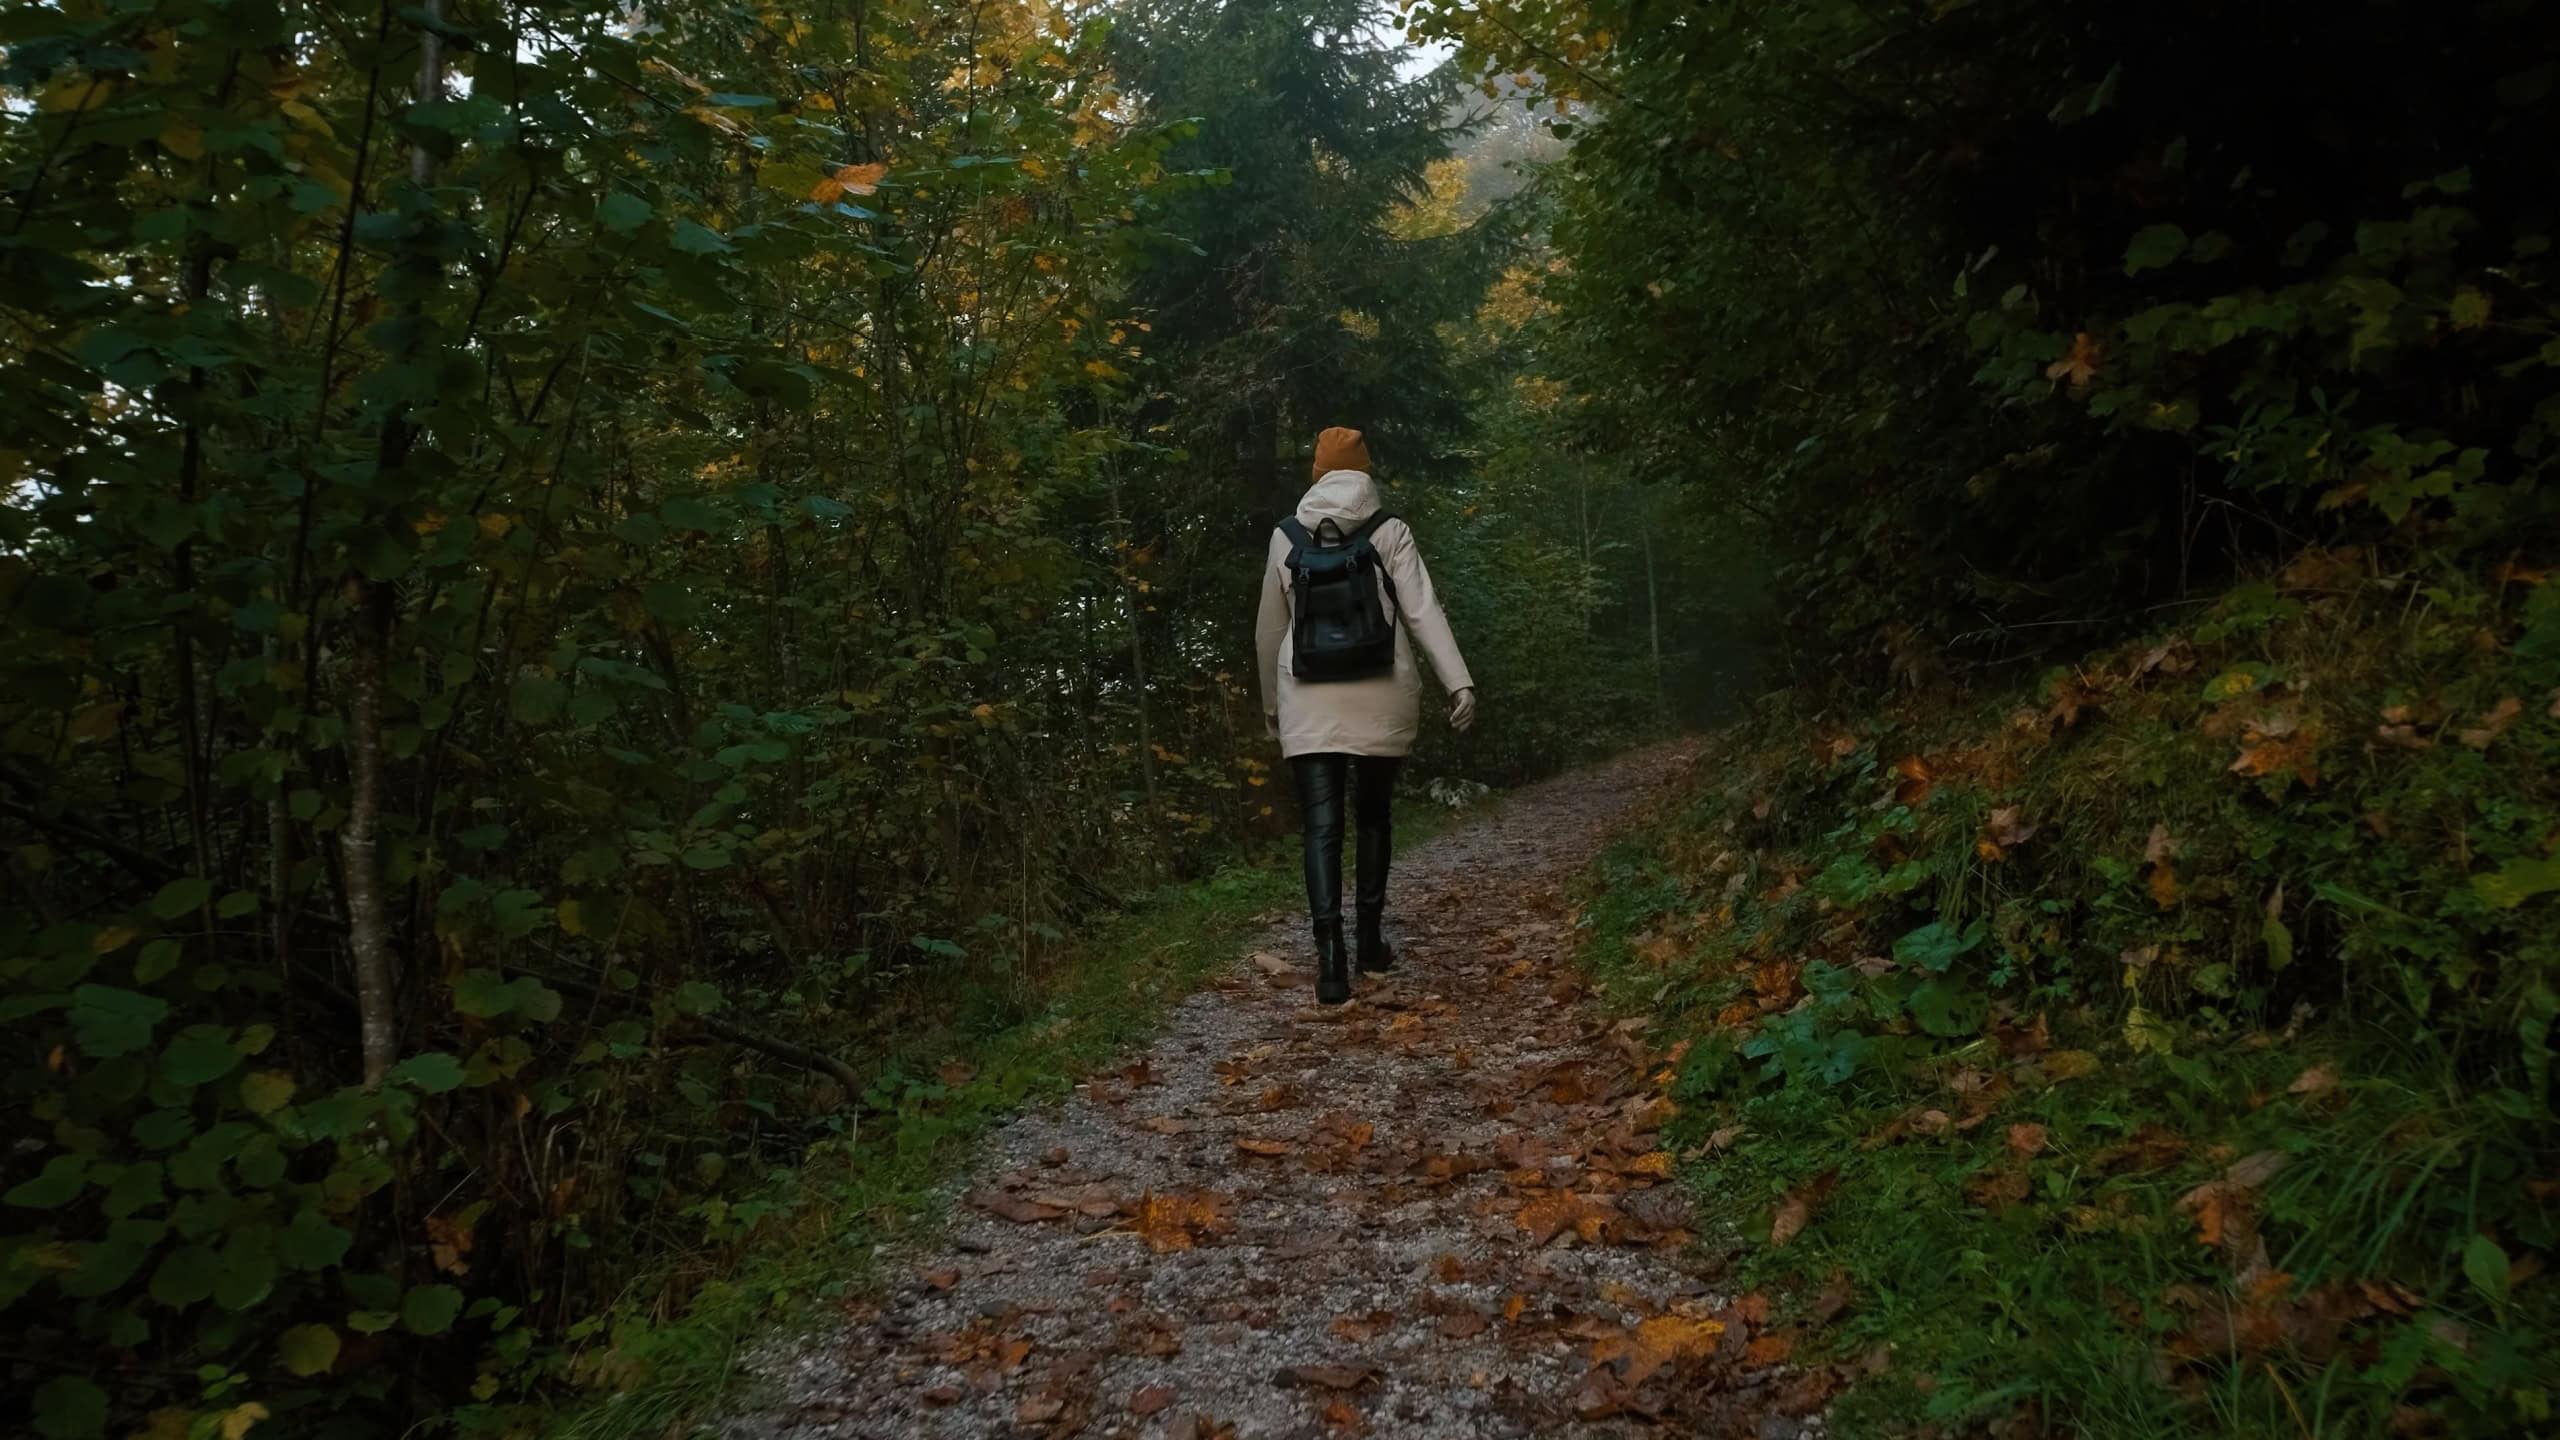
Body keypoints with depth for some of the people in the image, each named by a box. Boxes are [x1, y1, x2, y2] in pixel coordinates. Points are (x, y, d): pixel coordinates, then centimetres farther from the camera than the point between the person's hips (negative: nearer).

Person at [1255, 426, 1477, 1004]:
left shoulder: (1287, 538, 6)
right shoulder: (1390, 532, 1)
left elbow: (1269, 629, 12)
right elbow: (1423, 612, -8)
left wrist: (1271, 702, 23)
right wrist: (1459, 682, -10)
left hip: (1309, 701, 0)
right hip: (1380, 698, 0)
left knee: (1320, 827, -4)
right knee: (1375, 815, 17)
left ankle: (1330, 955, -18)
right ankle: (1371, 941, 23)